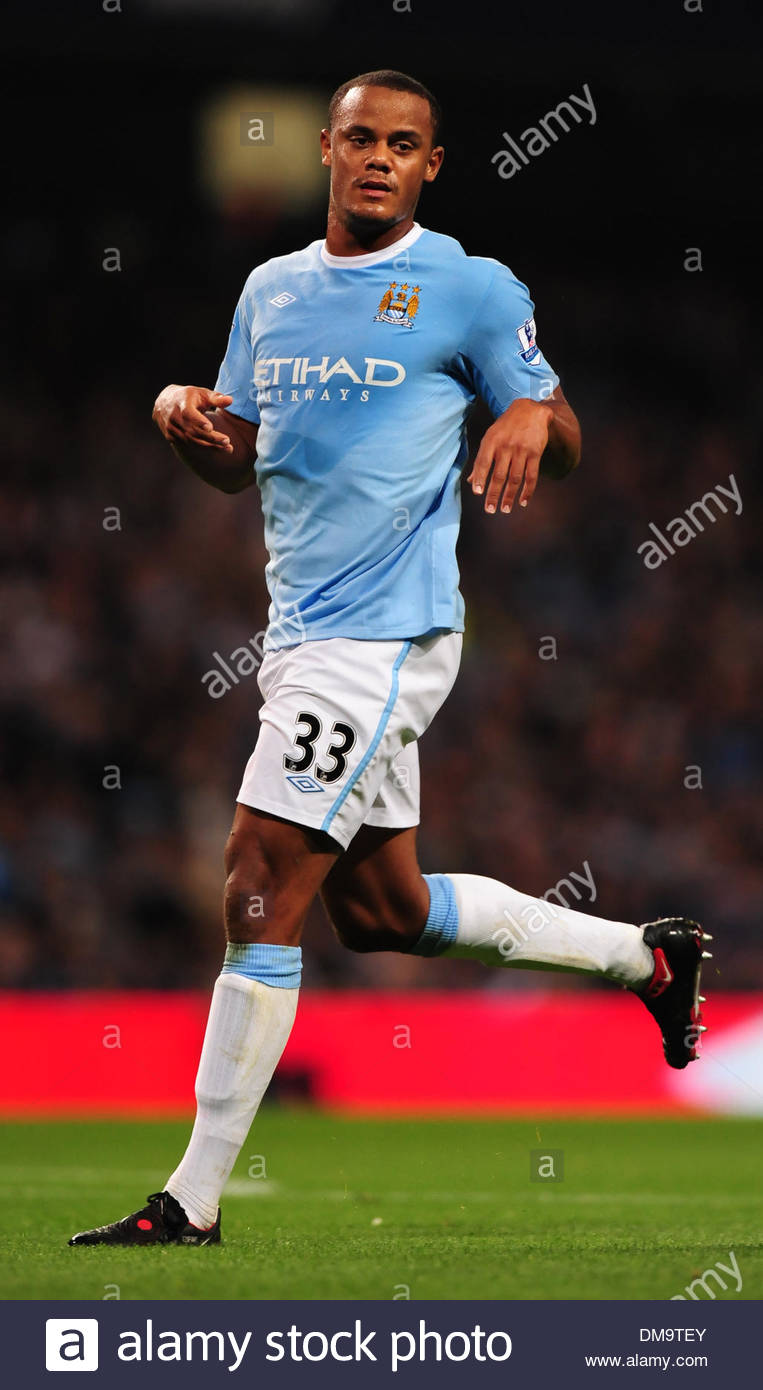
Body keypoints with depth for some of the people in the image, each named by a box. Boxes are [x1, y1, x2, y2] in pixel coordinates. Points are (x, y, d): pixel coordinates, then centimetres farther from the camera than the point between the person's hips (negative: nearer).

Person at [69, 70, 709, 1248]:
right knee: (381, 911, 15)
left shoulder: (472, 289, -4)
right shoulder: (271, 290, 15)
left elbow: (561, 440, 1)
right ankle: (645, 956, 32)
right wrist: (181, 415, -1)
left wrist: (533, 417, -23)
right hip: (305, 633, 8)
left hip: (383, 636, -8)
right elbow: (237, 462, 21)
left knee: (260, 899, -11)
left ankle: (194, 1200, -7)